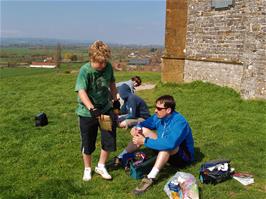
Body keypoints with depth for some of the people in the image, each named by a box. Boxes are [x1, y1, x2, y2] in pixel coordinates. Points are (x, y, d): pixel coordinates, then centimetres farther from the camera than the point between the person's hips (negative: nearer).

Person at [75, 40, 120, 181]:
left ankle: (101, 166, 28)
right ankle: (87, 169, 33)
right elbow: (81, 91, -32)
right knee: (88, 143, 10)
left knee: (110, 139, 6)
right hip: (87, 112, -4)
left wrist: (115, 99, 16)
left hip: (106, 108, 4)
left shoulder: (108, 67, -6)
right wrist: (92, 109, -44)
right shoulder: (85, 70, -21)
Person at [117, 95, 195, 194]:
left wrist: (144, 141, -41)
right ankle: (121, 157, 1)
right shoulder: (159, 116, -8)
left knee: (167, 146, -40)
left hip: (183, 156, -7)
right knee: (143, 130, -1)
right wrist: (136, 129, -20)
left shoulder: (179, 122, -31)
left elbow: (170, 143, -45)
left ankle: (150, 178, -45)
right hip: (164, 152, 8)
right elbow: (142, 124, 4)